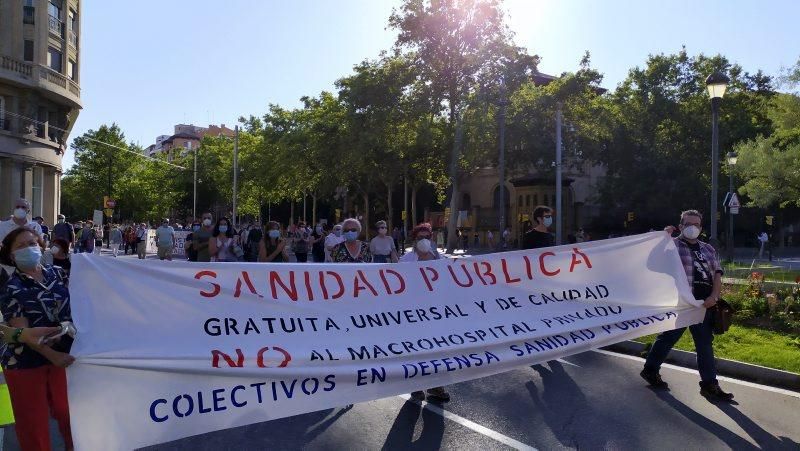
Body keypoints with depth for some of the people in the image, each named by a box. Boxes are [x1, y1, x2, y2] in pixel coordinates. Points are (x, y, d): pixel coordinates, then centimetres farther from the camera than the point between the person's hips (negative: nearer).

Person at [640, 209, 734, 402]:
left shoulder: (708, 249, 16)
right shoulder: (673, 245, -2)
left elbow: (717, 273, 11)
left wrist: (714, 296, -5)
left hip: (704, 305, 6)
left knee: (705, 344, 8)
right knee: (668, 338, 3)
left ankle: (709, 384, 14)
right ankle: (650, 369, 20)